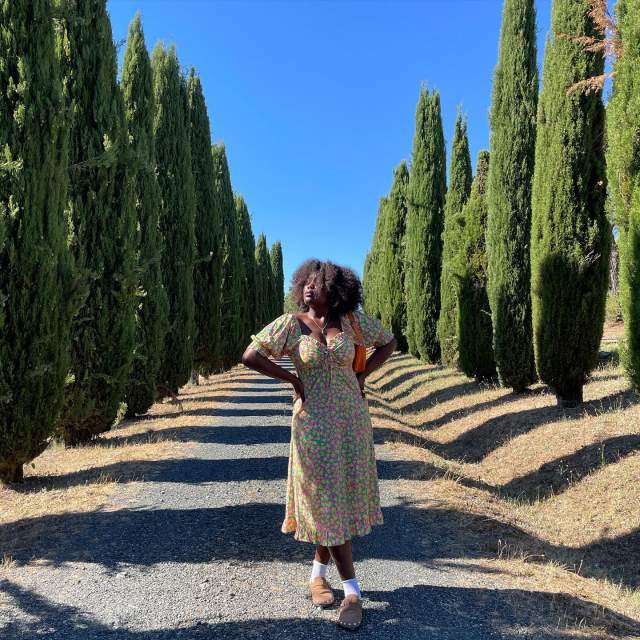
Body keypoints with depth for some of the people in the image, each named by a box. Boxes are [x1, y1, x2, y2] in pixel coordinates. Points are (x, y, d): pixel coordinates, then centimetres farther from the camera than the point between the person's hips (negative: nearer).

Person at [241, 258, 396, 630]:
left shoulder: (352, 320, -2)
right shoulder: (290, 323, -7)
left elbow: (389, 341, 11)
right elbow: (250, 356, -8)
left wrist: (362, 375, 2)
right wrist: (294, 380, -7)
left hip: (352, 418, 3)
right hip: (313, 422, -3)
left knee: (343, 496, 11)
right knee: (326, 500, 0)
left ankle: (318, 573, 32)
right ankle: (353, 591, 11)